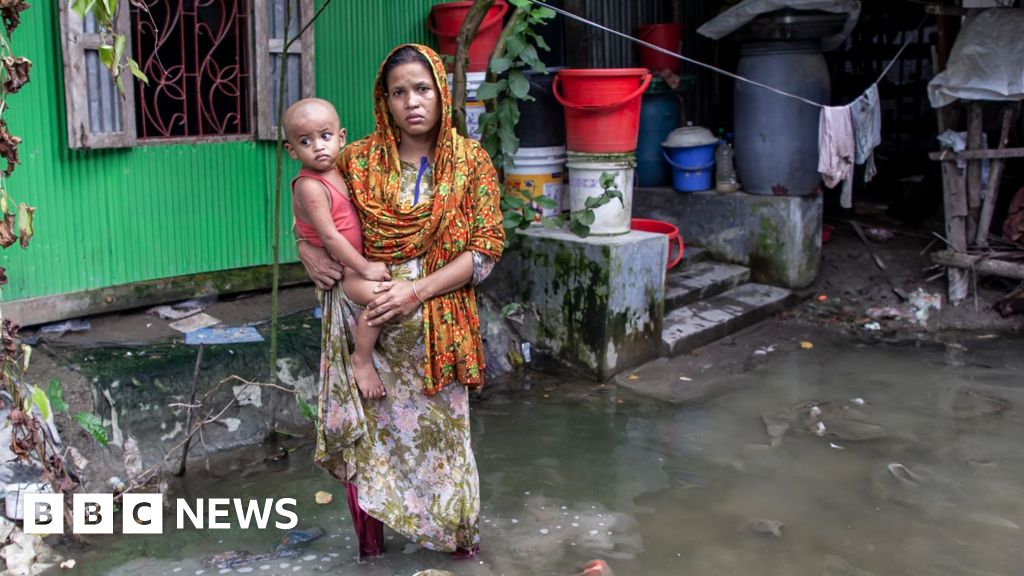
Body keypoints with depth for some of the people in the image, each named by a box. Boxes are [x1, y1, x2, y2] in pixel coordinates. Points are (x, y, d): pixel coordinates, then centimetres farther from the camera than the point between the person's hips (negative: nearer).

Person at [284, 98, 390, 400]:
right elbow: (329, 236, -28)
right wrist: (365, 267, -23)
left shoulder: (334, 172, 3)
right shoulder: (310, 187, -25)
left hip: (349, 261, 9)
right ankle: (362, 360, -11)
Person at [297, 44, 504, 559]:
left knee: (437, 429, 11)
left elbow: (485, 250, -7)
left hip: (434, 326, -1)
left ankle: (457, 533, 33)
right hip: (364, 324, 1)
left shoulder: (471, 161, -3)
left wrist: (418, 291, -18)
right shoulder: (357, 159, -1)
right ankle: (369, 543, 26)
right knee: (366, 429, 8)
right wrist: (306, 249, -7)